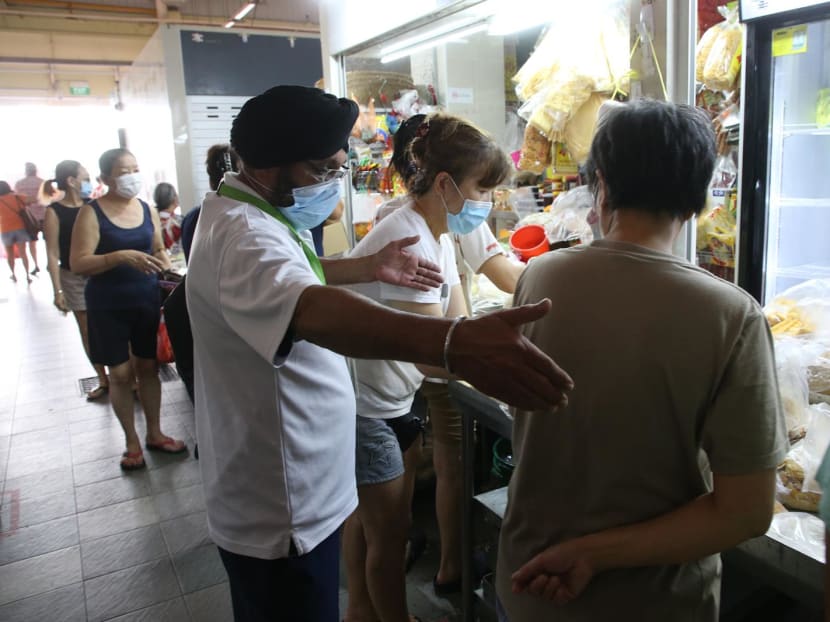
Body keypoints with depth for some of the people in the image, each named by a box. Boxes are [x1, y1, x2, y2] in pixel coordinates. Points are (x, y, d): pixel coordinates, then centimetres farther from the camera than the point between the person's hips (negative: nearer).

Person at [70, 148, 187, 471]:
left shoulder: (147, 210, 2)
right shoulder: (91, 212, -11)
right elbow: (78, 263, -17)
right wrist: (121, 256, -30)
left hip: (147, 300, 4)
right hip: (109, 305, -4)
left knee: (148, 367, 12)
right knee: (121, 373, 5)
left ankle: (154, 433, 27)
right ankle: (132, 441, 21)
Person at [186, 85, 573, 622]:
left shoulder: (253, 214, 6)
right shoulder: (243, 234, -29)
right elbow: (313, 309, -50)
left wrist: (369, 268, 15)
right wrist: (454, 343, -65)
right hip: (282, 515, -10)